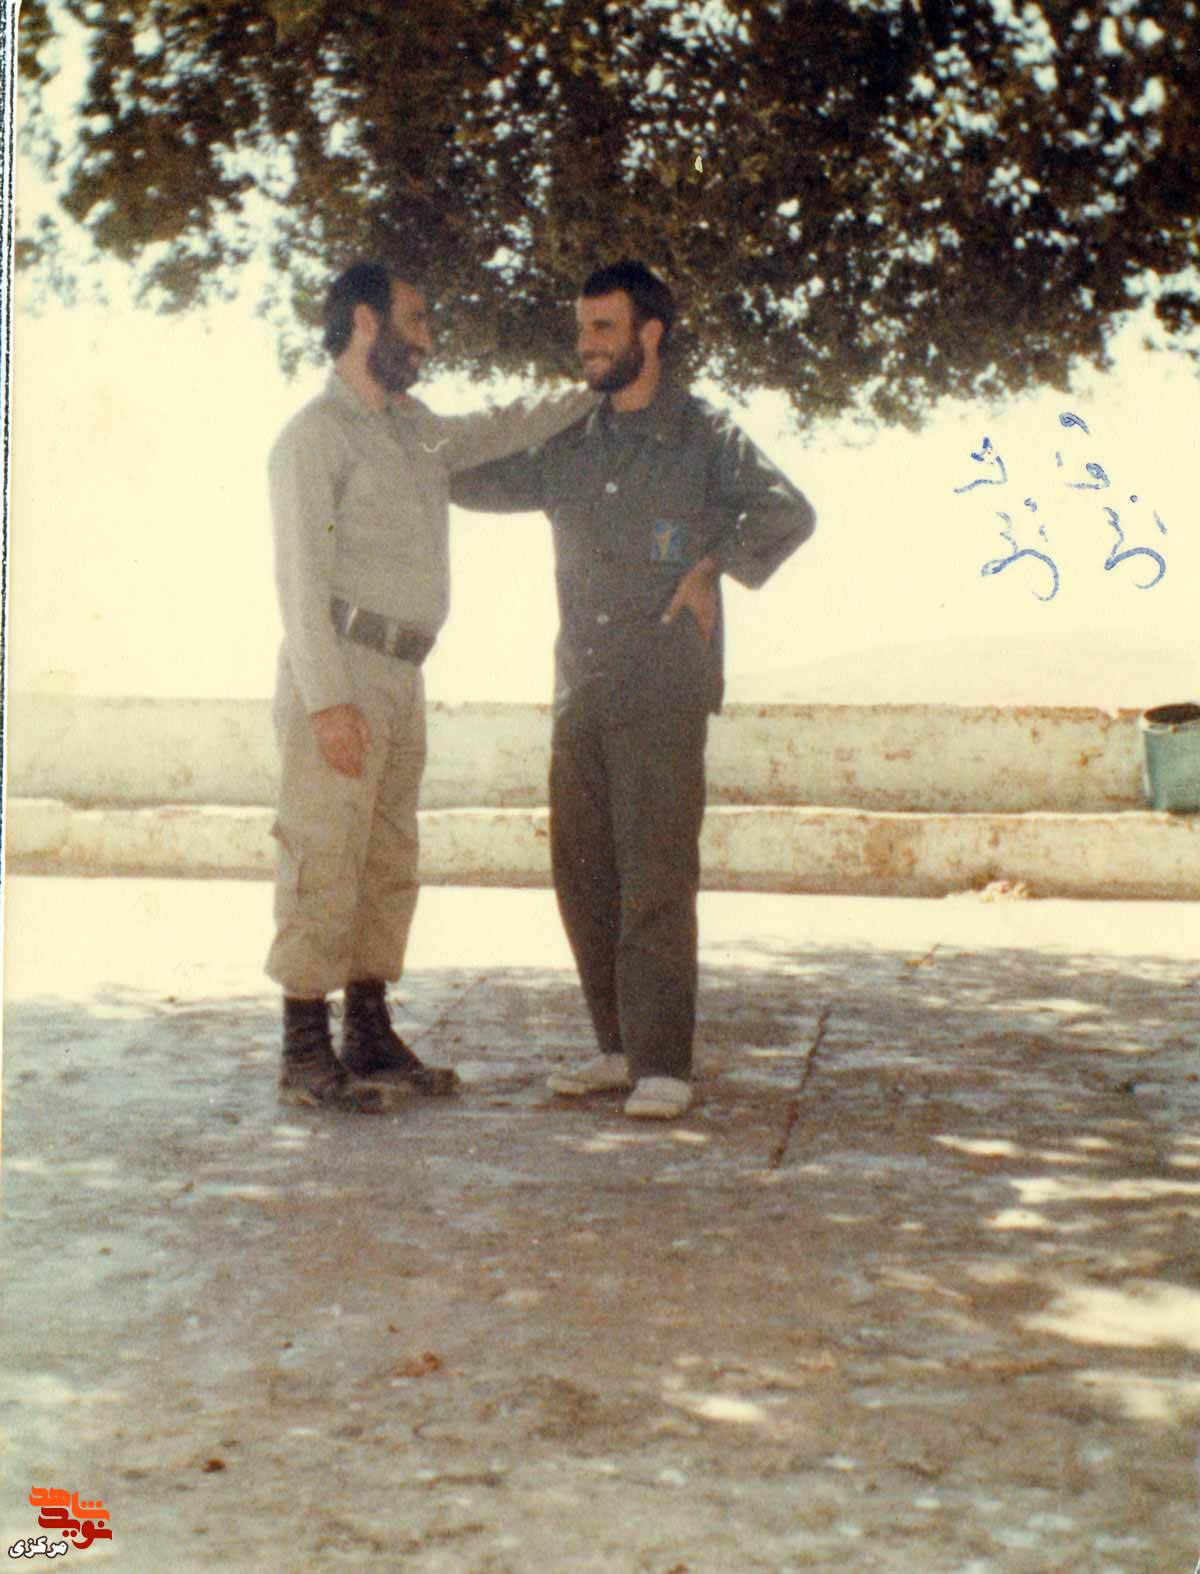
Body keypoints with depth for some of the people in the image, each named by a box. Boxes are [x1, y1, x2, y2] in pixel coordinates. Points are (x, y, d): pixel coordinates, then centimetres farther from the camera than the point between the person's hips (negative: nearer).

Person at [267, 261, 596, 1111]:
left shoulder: (415, 430, 18)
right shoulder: (316, 435, -5)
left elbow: (499, 432, 36)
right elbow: (301, 574, -12)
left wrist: (599, 394, 27)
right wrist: (328, 700, -20)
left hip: (401, 676, 8)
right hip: (340, 672, -8)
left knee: (389, 865, 10)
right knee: (324, 860, -7)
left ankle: (371, 1035, 17)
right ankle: (306, 1054, -3)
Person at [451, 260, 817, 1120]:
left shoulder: (704, 437, 1)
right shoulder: (573, 444, 15)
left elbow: (789, 513, -7)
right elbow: (487, 483, 27)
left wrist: (713, 568, -11)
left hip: (663, 694, -6)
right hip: (581, 692, 6)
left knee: (655, 879, -8)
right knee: (583, 874, 7)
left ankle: (664, 1064, -3)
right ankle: (621, 1045, 18)